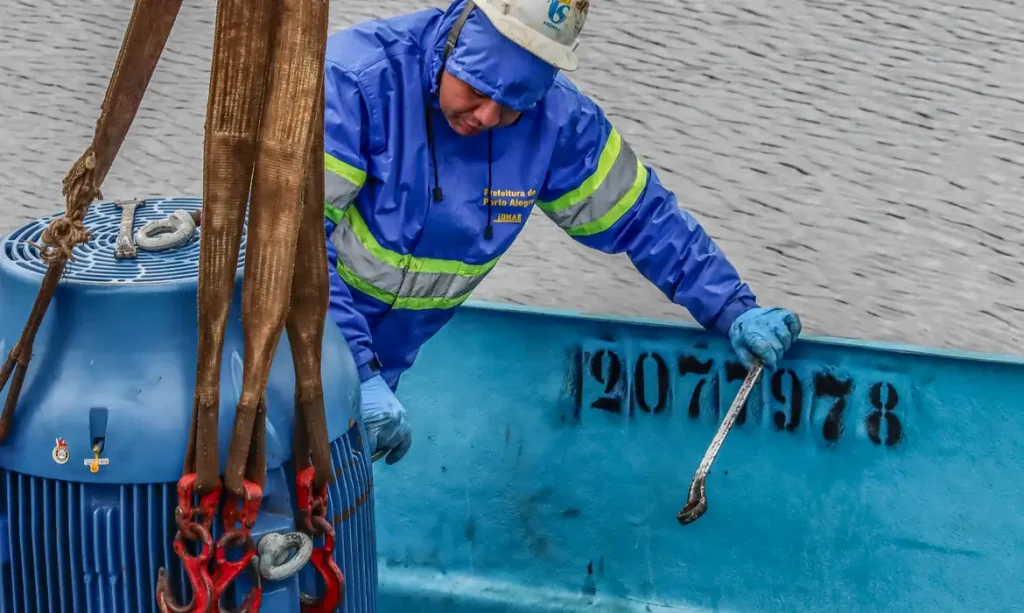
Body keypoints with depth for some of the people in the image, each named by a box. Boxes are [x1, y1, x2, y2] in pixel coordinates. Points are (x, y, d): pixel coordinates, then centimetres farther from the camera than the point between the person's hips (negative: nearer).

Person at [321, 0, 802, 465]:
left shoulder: (556, 120, -13)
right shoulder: (357, 78, -26)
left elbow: (640, 214, 0)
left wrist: (735, 313, -7)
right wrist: (356, 373, -36)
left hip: (386, 361, 3)